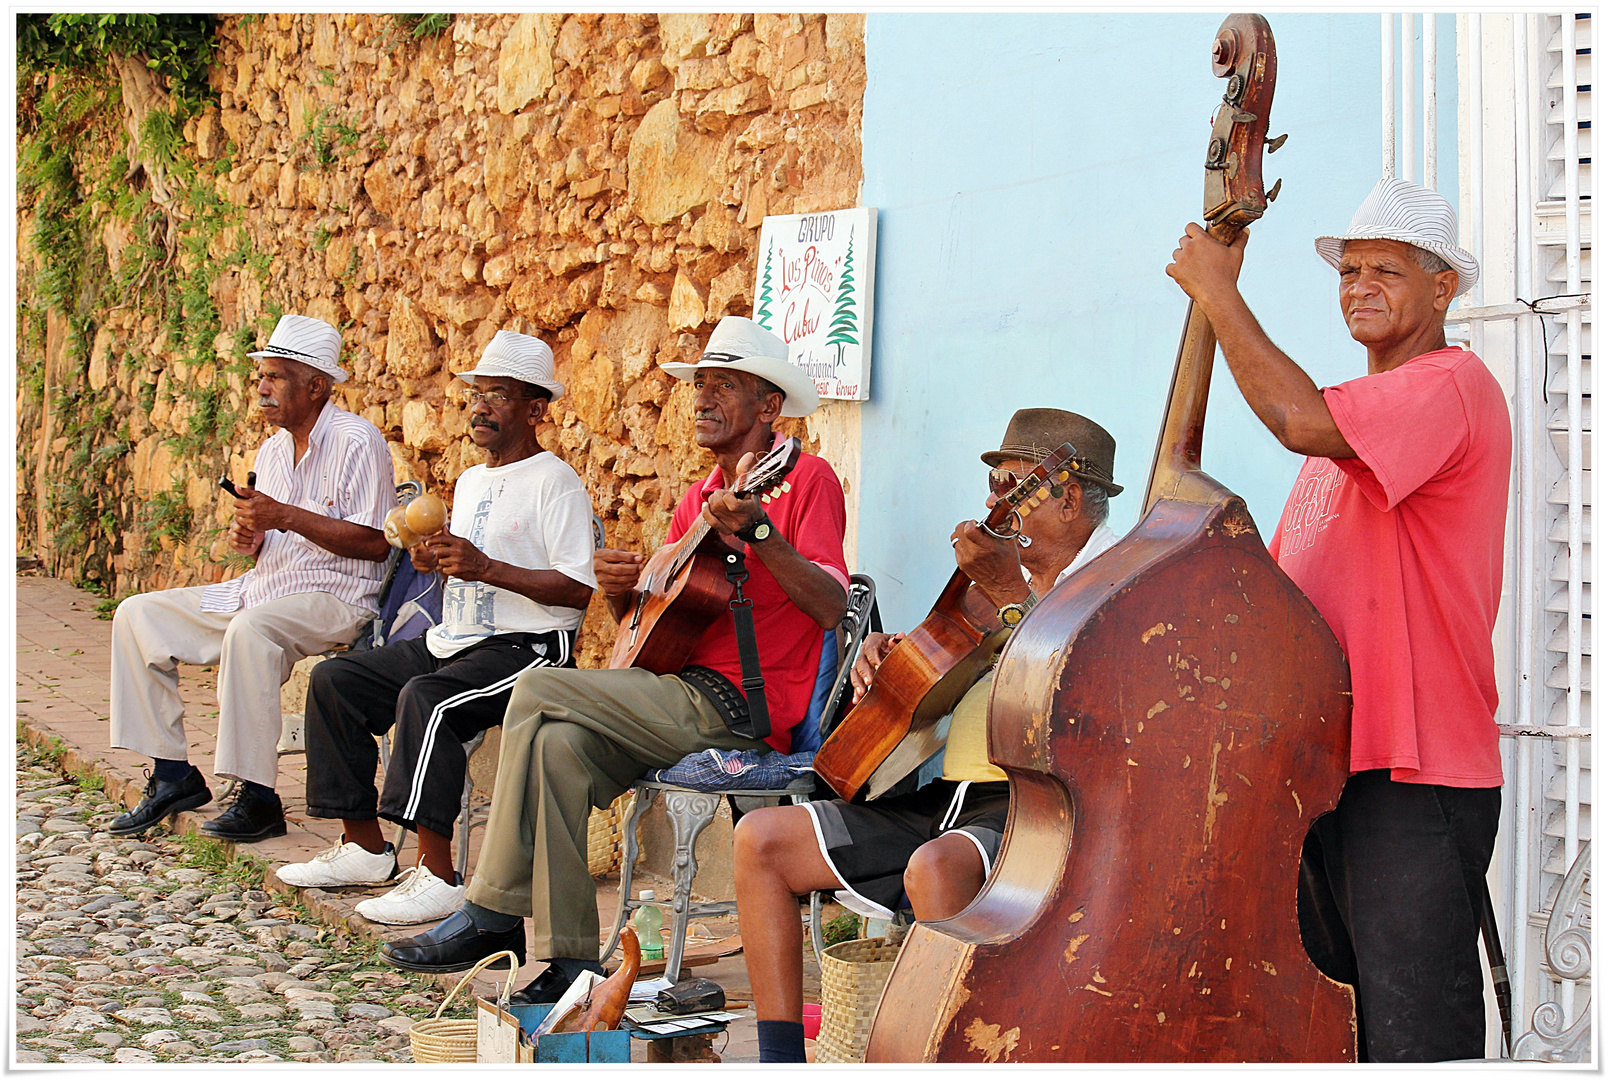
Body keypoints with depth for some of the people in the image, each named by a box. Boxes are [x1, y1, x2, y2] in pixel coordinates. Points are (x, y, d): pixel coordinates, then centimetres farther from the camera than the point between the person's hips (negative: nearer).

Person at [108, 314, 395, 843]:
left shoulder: (357, 441, -10)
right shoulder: (272, 450, 16)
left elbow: (375, 543, -17)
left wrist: (286, 516, -21)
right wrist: (249, 537, -2)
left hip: (335, 598, -9)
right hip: (264, 588, 9)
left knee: (251, 628, -39)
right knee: (139, 615, 0)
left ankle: (258, 799, -31)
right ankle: (173, 773, 1)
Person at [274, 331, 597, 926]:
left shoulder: (555, 483, -8)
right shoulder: (471, 480, 22)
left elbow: (577, 588, -17)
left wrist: (486, 568, -22)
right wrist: (436, 558, 5)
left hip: (527, 648, -10)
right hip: (452, 640, 10)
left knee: (424, 698, -35)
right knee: (334, 680, 0)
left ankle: (437, 875, -32)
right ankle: (364, 847, 4)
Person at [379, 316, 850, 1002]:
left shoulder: (806, 478, -3)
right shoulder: (698, 500, 21)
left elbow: (832, 608, -18)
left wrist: (758, 532, -29)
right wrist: (621, 593, 1)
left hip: (745, 708, -7)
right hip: (690, 699, 7)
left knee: (537, 694, -17)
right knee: (559, 745, -21)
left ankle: (493, 914, -8)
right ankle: (568, 960, -18)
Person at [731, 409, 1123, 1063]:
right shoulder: (1009, 573, 21)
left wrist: (1009, 593, -20)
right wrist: (890, 654, 5)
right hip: (953, 797, 9)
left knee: (936, 869, -40)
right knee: (760, 839, -1)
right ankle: (781, 1058, -2)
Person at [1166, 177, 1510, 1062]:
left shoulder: (1453, 385, -9)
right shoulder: (1354, 410, 21)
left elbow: (1300, 421, -26)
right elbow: (1282, 577, 28)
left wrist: (1216, 289, -15)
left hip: (1412, 769, -10)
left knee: (1410, 1036, -7)